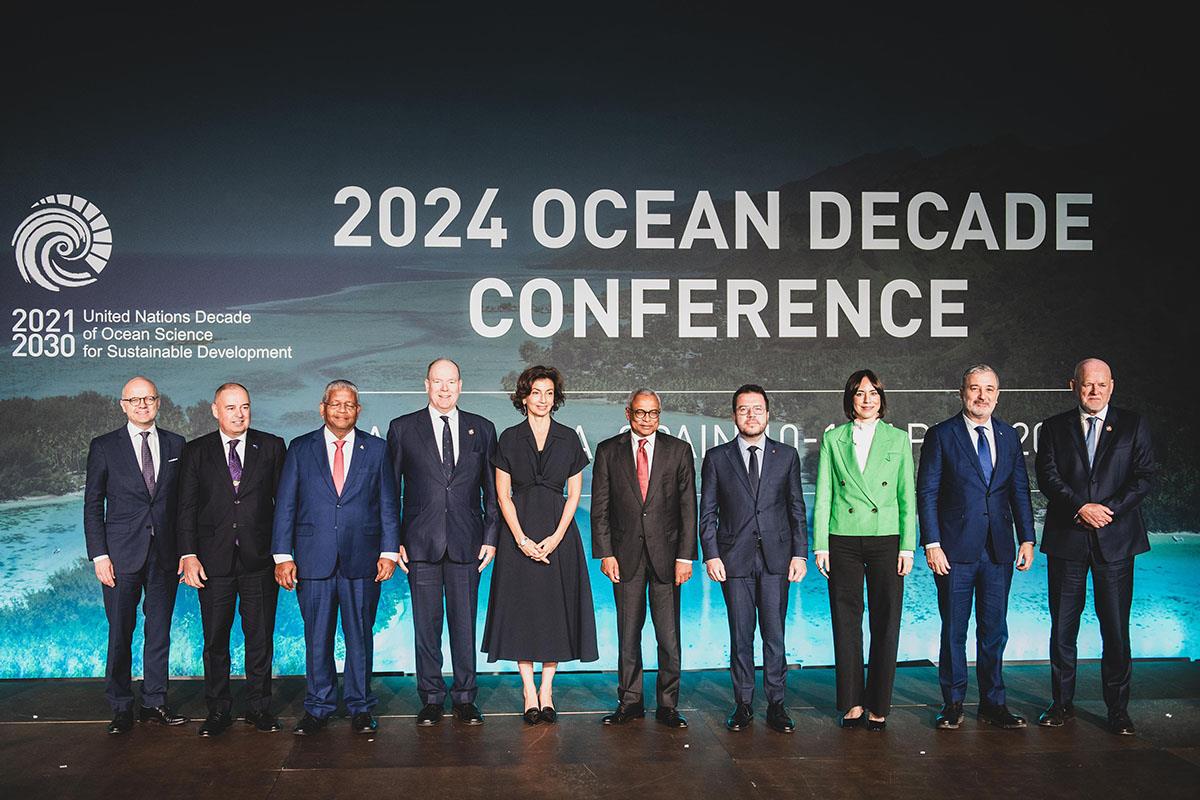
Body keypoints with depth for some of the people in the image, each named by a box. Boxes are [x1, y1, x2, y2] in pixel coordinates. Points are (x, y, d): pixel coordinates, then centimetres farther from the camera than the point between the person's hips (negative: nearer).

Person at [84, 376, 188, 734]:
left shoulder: (176, 445, 7)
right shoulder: (104, 446, 1)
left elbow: (182, 499, 9)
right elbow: (92, 506, 1)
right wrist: (99, 555, -7)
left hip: (165, 554, 2)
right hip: (121, 556, -2)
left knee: (159, 631, 9)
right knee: (120, 634, 3)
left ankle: (155, 703, 19)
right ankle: (121, 708, 15)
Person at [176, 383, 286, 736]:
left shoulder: (271, 447, 4)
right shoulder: (196, 452, 5)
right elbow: (186, 507, 3)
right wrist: (189, 555, -6)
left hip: (260, 560, 0)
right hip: (214, 560, 0)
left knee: (261, 638, 8)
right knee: (215, 640, 7)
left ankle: (258, 706, 20)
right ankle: (218, 710, 19)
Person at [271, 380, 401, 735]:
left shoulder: (377, 449, 8)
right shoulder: (300, 449, 7)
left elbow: (388, 505, 7)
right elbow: (284, 505, 4)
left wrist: (389, 551, -2)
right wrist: (282, 555, -3)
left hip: (361, 559, 0)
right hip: (314, 559, 0)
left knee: (360, 636, 6)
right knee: (317, 637, 6)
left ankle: (360, 707, 17)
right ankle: (318, 708, 18)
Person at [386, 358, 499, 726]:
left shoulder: (482, 429, 8)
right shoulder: (402, 428, 5)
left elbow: (492, 489, 10)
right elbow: (390, 489, 6)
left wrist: (491, 537, 2)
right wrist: (393, 540, -1)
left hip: (466, 542, 1)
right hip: (421, 542, -1)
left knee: (465, 623, 5)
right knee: (426, 624, 4)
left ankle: (465, 698, 16)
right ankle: (431, 699, 15)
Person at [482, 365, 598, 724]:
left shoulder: (568, 439, 5)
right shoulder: (509, 439, 3)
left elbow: (574, 494, 3)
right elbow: (503, 495, 0)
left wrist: (556, 537, -8)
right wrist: (522, 539, -10)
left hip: (558, 531, 1)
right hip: (519, 534, -1)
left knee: (555, 608, 2)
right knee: (522, 607, 1)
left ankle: (547, 691, 11)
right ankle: (529, 693, 9)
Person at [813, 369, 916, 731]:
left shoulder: (898, 438, 6)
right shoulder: (833, 439, 6)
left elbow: (907, 496, 5)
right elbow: (823, 495, 5)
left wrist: (908, 546, -2)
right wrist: (820, 545, -1)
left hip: (886, 540, 0)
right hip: (843, 541, 0)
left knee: (886, 623, 2)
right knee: (846, 620, 4)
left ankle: (878, 705, 13)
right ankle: (852, 703, 15)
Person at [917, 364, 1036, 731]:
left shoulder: (1008, 436, 10)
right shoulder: (941, 436, -3)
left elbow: (1020, 490, 13)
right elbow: (926, 493, -5)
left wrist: (1027, 539, 6)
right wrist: (932, 544, -11)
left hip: (998, 549, 4)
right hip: (955, 549, -3)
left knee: (994, 629, 9)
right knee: (954, 630, 5)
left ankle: (993, 703, 20)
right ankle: (953, 703, 16)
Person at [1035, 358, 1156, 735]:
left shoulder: (1133, 425, 7)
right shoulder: (1055, 427, 8)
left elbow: (1145, 475, -1)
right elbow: (1047, 476, -2)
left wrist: (1108, 509, -12)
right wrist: (1082, 507, -15)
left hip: (1115, 538, -1)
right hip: (1066, 539, 1)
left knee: (1116, 629, 2)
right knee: (1063, 626, 6)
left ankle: (1118, 709, 13)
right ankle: (1062, 702, 17)